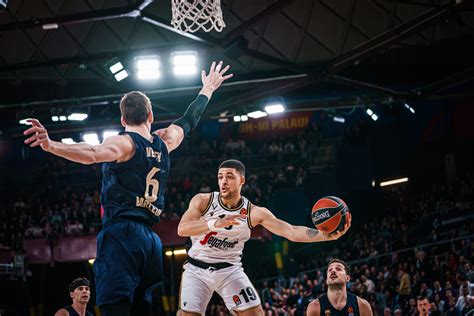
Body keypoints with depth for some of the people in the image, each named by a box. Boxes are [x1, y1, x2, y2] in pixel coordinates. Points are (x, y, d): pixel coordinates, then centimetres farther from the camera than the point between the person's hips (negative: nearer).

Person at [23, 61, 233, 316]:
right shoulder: (164, 143, 17)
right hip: (149, 240, 7)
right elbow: (188, 121, 36)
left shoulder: (124, 143, -1)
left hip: (121, 235, -6)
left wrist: (51, 145, -38)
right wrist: (207, 90, 53)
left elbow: (92, 154, -23)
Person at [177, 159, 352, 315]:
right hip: (197, 269, -1)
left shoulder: (254, 213, -10)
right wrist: (215, 224, -43)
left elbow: (291, 232, -15)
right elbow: (182, 229, -27)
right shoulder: (202, 201, -12)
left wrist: (328, 236, -28)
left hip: (230, 270, 1)